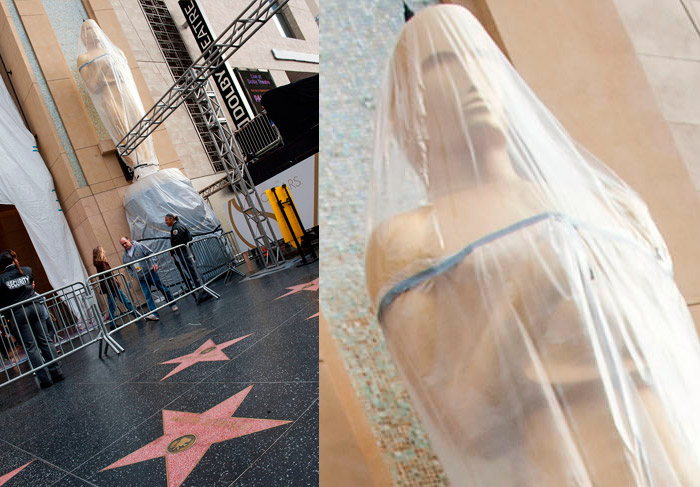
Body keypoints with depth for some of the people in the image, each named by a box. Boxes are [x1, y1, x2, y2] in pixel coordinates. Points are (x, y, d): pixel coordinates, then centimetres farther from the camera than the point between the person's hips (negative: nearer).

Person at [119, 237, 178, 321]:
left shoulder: (139, 246, -2)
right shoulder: (124, 256, 11)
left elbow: (151, 253, -2)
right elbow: (128, 268, 17)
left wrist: (154, 263, -16)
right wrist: (134, 275, 1)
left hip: (151, 273, -3)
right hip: (141, 279, 3)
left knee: (163, 288, 4)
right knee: (147, 295, -8)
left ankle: (173, 305, 23)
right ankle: (154, 314, -14)